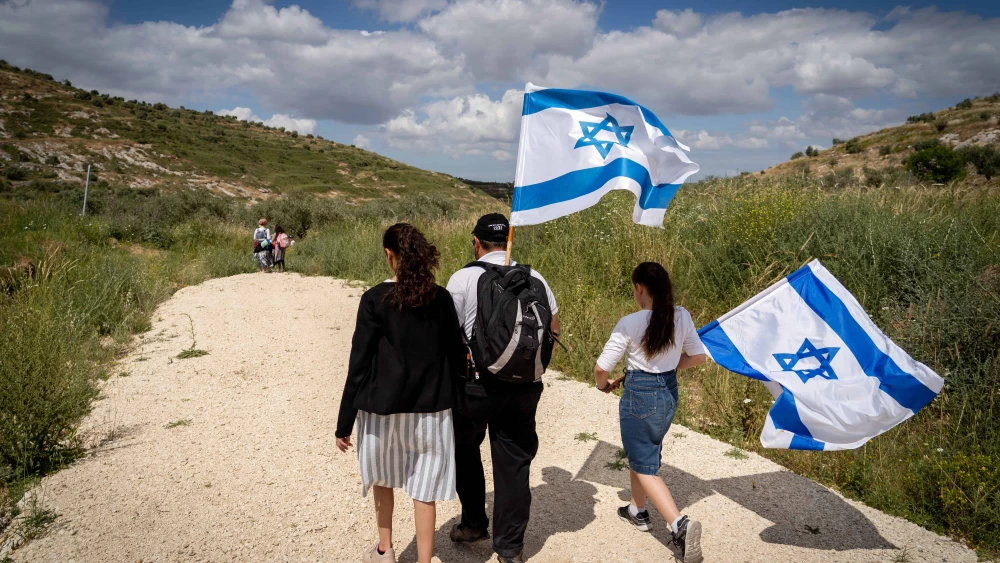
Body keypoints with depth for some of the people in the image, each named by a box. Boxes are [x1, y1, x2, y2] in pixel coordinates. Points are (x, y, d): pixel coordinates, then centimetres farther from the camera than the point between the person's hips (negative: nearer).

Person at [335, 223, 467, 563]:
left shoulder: (375, 299, -11)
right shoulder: (441, 299, -2)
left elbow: (359, 363, -10)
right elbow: (456, 355, 3)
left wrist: (344, 423, -3)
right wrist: (453, 400, 16)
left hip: (384, 407, -1)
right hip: (432, 408, 2)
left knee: (382, 478, 23)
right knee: (424, 491, 9)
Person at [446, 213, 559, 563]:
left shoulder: (463, 279, -9)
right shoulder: (535, 279, 3)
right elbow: (554, 332, 9)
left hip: (475, 383, -3)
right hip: (525, 386, 3)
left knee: (465, 452, 22)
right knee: (514, 463, 11)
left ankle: (474, 524, 34)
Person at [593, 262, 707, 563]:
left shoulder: (630, 323, -20)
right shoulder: (682, 316, -5)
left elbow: (601, 369, -14)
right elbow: (698, 356, 8)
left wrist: (604, 386, 8)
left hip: (640, 396, -6)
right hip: (669, 394, 6)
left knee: (644, 465, 3)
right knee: (643, 452, 26)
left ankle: (680, 524, -13)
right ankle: (638, 511, 41)